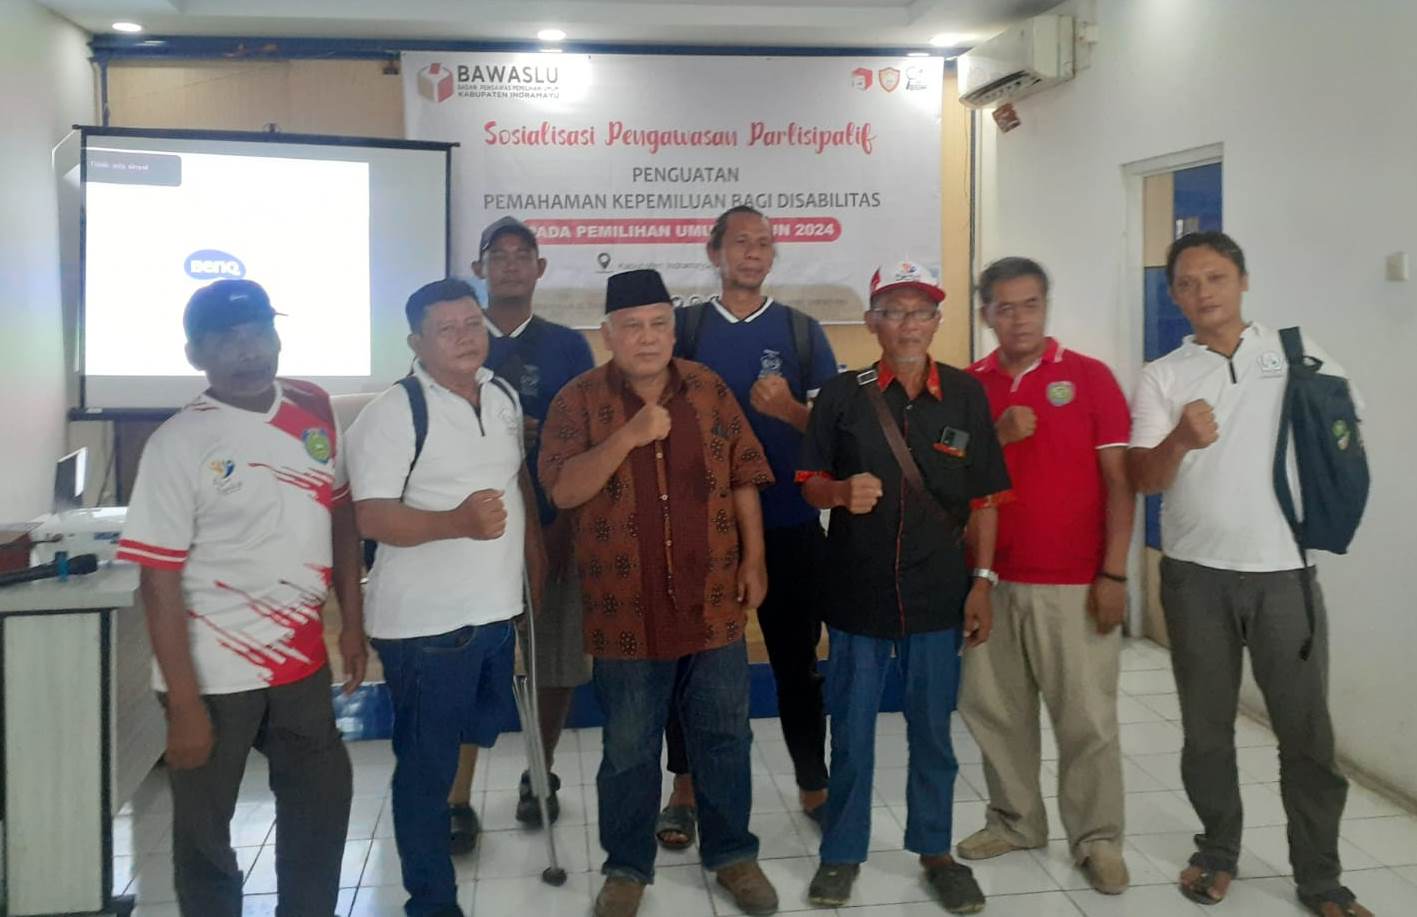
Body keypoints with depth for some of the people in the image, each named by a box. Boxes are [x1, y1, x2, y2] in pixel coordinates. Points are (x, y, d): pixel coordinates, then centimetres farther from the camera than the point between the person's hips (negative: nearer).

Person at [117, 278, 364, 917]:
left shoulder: (314, 410, 0)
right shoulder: (178, 443, -15)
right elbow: (159, 580, -15)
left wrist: (353, 622, 9)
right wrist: (184, 704, -16)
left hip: (302, 655, 5)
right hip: (214, 671, -5)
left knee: (321, 806, 19)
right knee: (205, 834, 12)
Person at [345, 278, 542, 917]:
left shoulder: (503, 398, 8)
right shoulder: (392, 414, -15)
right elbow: (372, 518, -22)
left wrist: (533, 552, 20)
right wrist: (458, 522, -36)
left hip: (496, 609, 7)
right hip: (425, 622, -7)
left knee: (482, 736, 22)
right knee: (427, 766, 5)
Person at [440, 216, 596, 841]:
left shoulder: (568, 347, 6)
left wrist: (569, 520, -3)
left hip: (556, 524, 1)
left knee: (557, 660, 7)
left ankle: (540, 778, 29)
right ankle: (458, 801, 7)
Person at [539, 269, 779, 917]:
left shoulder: (709, 389, 4)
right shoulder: (578, 399, -5)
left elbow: (742, 477, 8)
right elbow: (563, 490, -16)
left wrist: (753, 559, 3)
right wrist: (629, 435, -26)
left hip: (712, 603, 2)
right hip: (627, 612, -2)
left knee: (723, 737, 13)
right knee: (628, 750, 11)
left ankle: (732, 854, 31)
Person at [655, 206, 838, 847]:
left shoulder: (802, 331, 6)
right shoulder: (684, 327, 5)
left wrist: (789, 410, -16)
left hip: (789, 524, 0)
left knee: (797, 657, 8)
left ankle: (813, 786, 23)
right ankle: (685, 789, 22)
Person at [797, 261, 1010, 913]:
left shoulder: (966, 396, 0)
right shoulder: (841, 395, -3)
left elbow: (984, 498, 5)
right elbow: (809, 486, 1)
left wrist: (982, 580, 0)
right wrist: (842, 491, -21)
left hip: (938, 594, 1)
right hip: (857, 592, -1)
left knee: (933, 733, 13)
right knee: (851, 733, 10)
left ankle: (935, 851, 30)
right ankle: (841, 853, 25)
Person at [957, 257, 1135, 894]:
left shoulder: (1089, 376, -2)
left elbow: (1118, 480, -3)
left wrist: (1113, 573, -9)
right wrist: (998, 436, -13)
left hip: (1075, 582, -3)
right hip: (992, 579, 3)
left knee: (1087, 716, 2)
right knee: (994, 709, 10)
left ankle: (1097, 838, 16)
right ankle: (1014, 820, 27)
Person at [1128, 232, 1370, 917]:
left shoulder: (1295, 351, 2)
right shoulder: (1162, 376, 0)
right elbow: (1143, 480, -9)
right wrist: (1180, 438, -30)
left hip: (1284, 570, 0)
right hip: (1196, 575, 0)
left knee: (1307, 729, 4)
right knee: (1207, 727, 10)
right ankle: (1218, 851, 28)